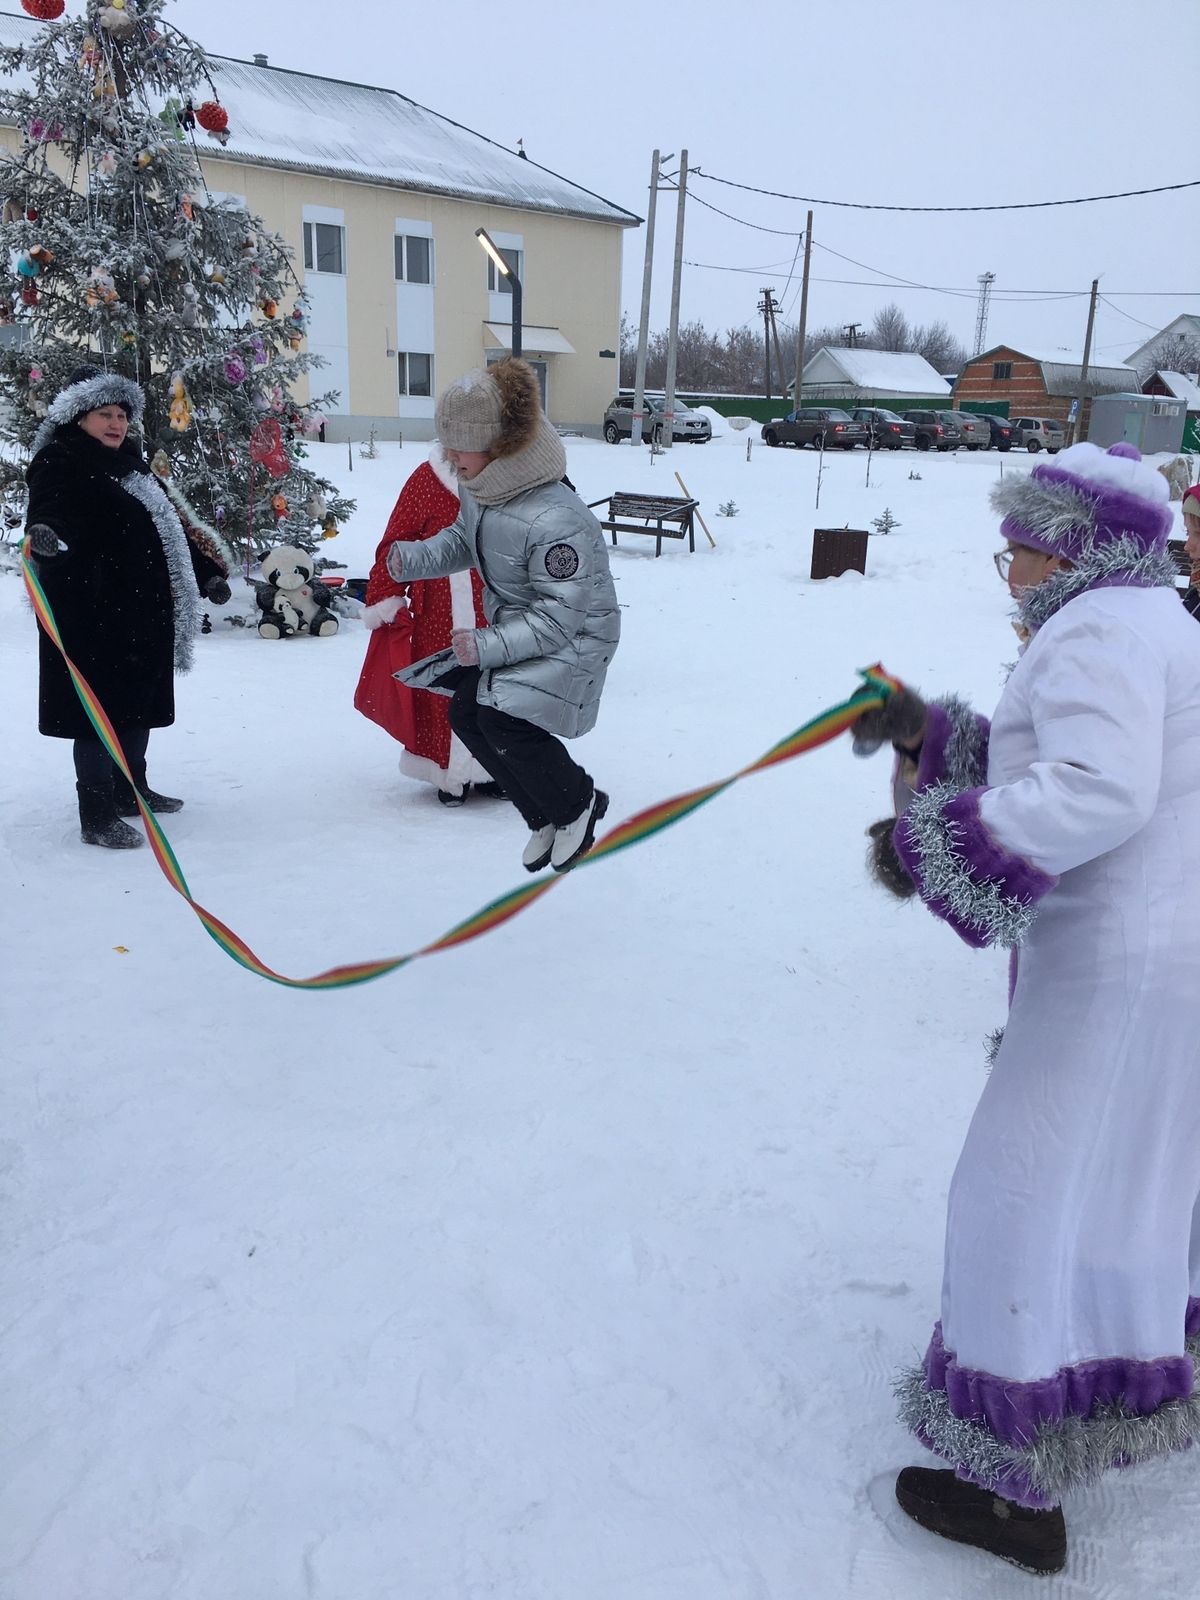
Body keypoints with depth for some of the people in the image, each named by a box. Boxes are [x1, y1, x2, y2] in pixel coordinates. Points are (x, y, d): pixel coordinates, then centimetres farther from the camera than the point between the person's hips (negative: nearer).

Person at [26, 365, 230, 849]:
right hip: (93, 618, -9)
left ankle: (131, 790, 32)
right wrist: (47, 534, -49)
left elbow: (169, 529, 28)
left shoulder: (131, 467, 20)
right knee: (101, 709, -7)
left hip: (144, 617, 9)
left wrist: (206, 573, 29)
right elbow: (52, 511, -26)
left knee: (139, 704, 16)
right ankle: (98, 817, -2)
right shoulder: (59, 464, -7)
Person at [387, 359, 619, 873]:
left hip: (573, 636, -9)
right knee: (465, 712, 2)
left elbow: (562, 614, -30)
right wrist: (415, 559, -6)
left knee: (502, 719, -23)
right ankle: (545, 818, 19)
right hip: (514, 627, 9)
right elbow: (462, 541, 14)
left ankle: (578, 804, 4)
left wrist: (489, 646, -34)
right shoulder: (481, 492, -6)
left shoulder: (553, 521, -34)